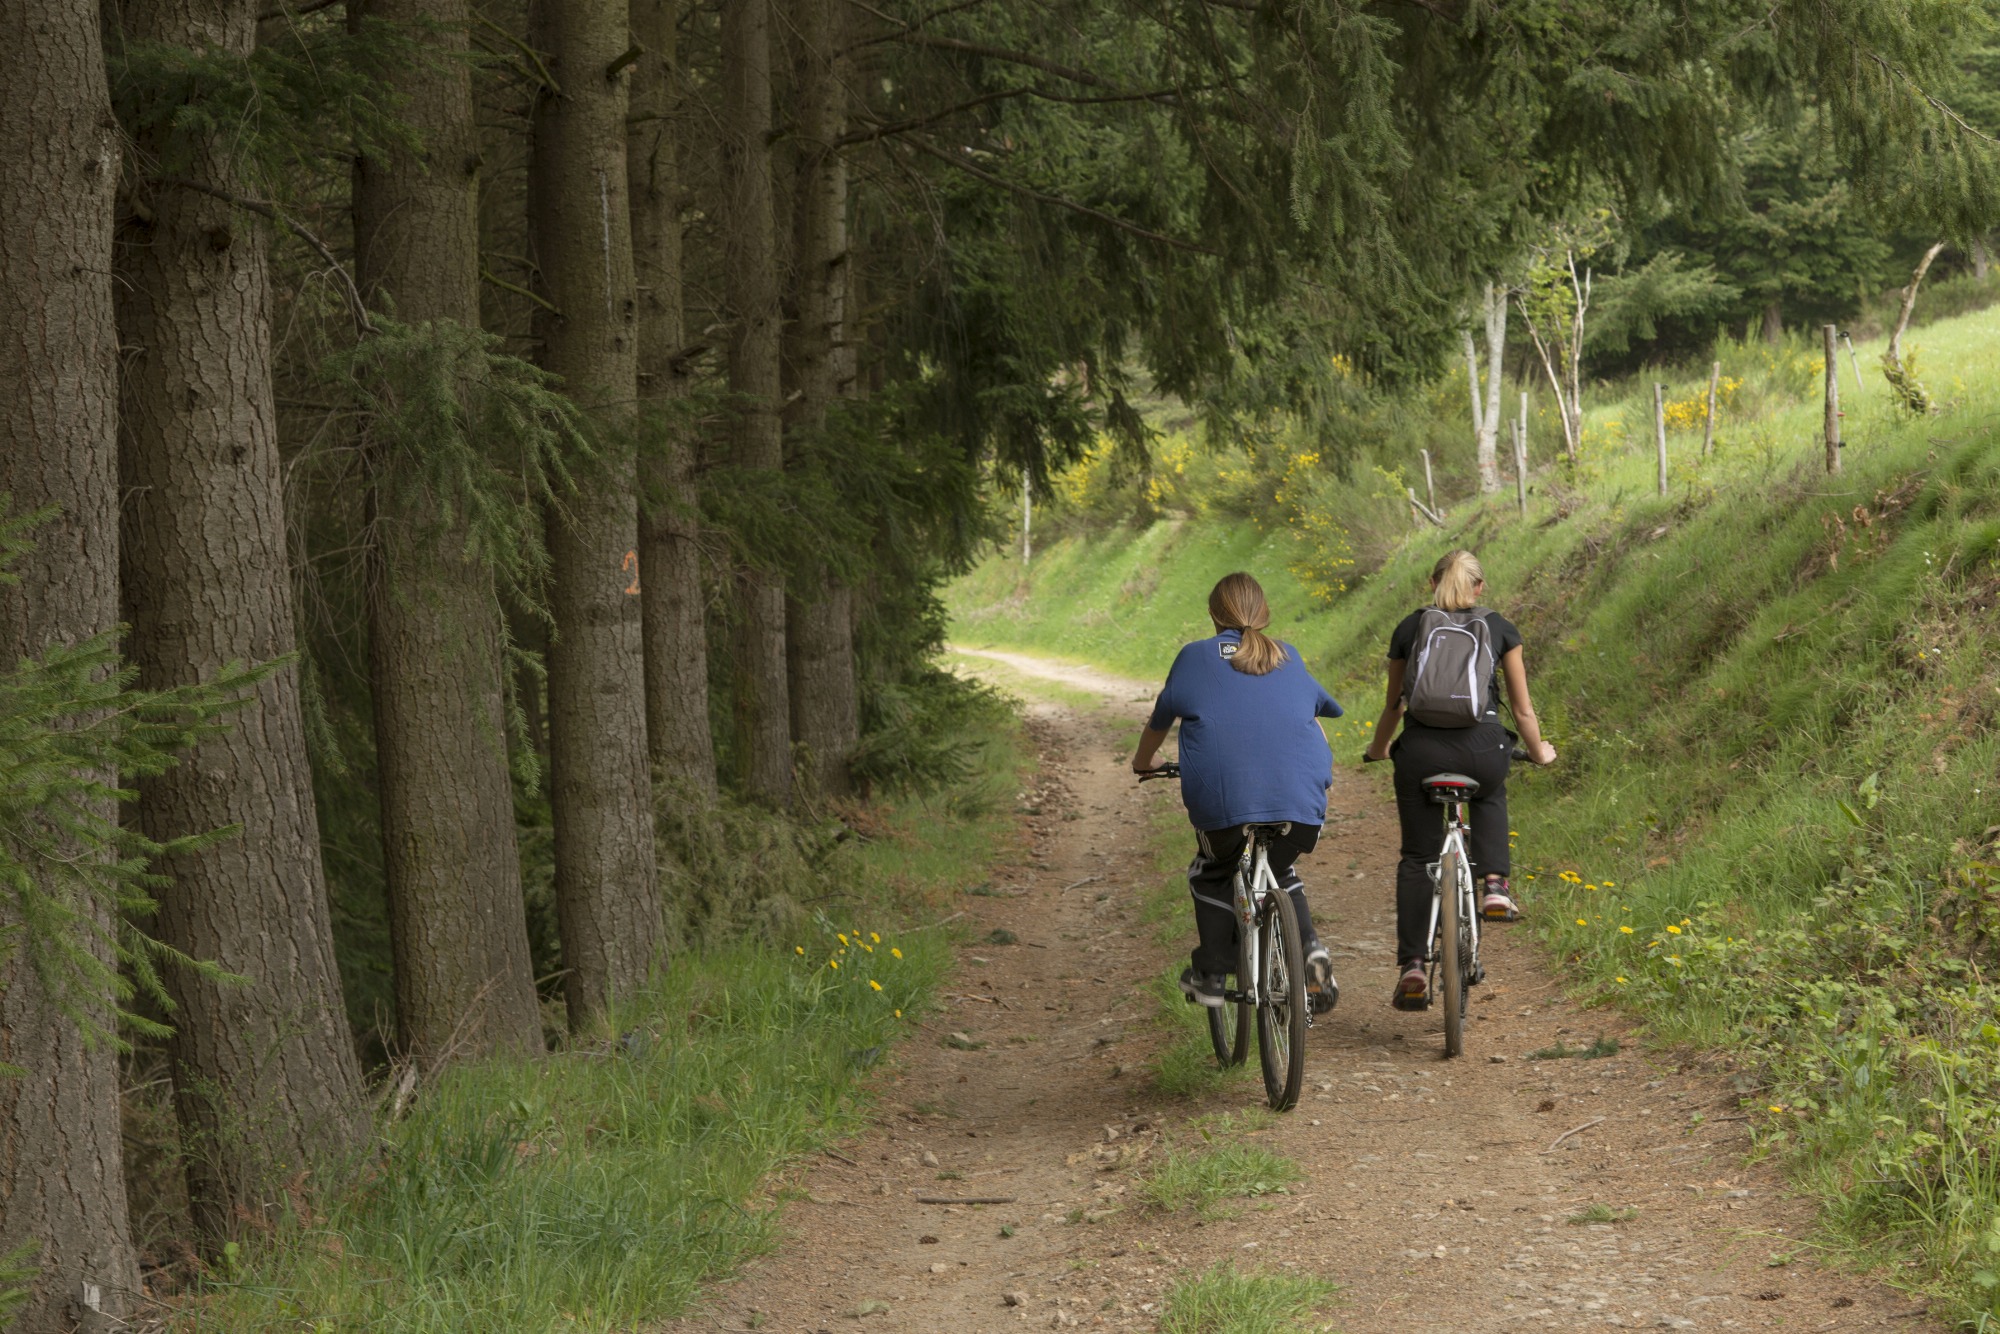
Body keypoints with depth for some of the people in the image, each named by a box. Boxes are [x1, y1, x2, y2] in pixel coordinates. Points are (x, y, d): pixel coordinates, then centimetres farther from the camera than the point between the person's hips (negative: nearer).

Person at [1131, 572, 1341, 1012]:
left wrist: (1143, 761, 43)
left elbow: (1161, 718, 23)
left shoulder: (1196, 657, 13)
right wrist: (1321, 767, 58)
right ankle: (1310, 950, 6)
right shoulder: (1289, 658, 22)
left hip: (1224, 800, -3)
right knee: (1280, 872, 29)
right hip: (1300, 801, 3)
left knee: (1212, 875, 25)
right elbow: (1316, 712, 38)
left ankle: (1210, 976, 19)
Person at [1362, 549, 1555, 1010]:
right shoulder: (1500, 629, 12)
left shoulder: (1409, 628, 14)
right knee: (1489, 798, 35)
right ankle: (1494, 886, 14)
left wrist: (1378, 748, 39)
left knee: (1418, 858, 11)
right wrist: (1538, 751, 33)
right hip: (1482, 748, 0)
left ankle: (1412, 967, -1)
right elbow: (1522, 709, 15)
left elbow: (1393, 706, 21)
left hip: (1421, 750, 0)